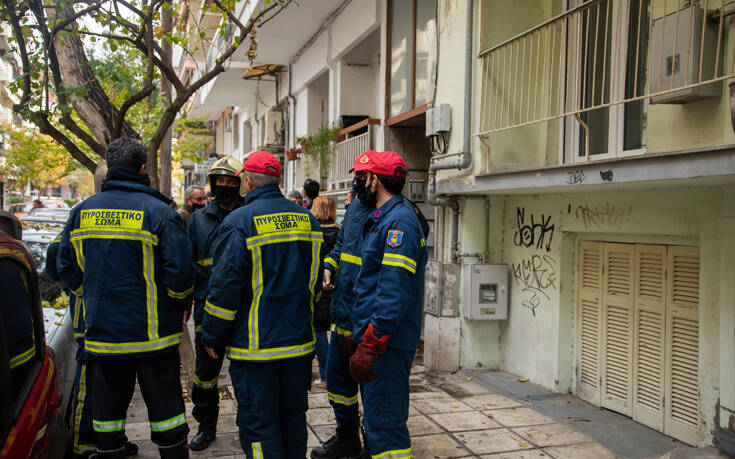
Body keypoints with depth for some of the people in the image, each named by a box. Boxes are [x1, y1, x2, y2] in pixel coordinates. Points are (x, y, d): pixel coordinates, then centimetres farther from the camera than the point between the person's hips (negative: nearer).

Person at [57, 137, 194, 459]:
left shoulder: (82, 212, 4)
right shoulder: (158, 212, -11)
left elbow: (67, 269, 9)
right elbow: (180, 272, -16)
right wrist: (181, 304, 2)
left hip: (101, 332, 4)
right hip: (151, 333, -4)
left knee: (107, 407, 15)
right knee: (164, 407, 6)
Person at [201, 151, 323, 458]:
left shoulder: (239, 222, -13)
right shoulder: (307, 219, 7)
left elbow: (225, 286, -14)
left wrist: (212, 337, -2)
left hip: (255, 345, -6)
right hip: (300, 341, 6)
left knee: (257, 423, 3)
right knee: (293, 415, 18)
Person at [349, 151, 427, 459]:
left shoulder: (399, 222, -16)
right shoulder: (384, 218, 17)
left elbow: (394, 292, -25)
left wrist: (369, 346, -26)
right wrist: (361, 335, 21)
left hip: (387, 342, -11)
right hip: (375, 337, 11)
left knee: (384, 424, -5)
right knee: (376, 418, 20)